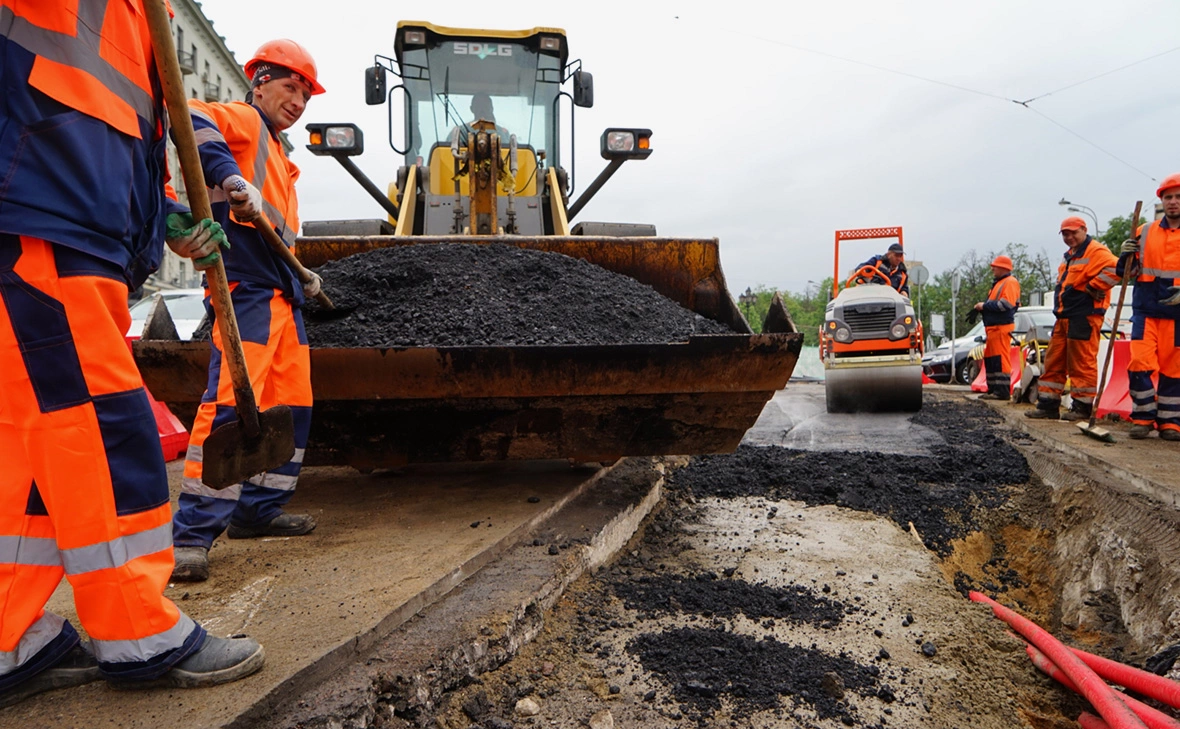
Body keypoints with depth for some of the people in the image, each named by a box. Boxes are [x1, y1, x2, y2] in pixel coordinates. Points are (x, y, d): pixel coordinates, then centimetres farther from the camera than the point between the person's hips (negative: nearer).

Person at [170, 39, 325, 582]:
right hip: (246, 286, -10)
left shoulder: (277, 157, 30)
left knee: (292, 403, 10)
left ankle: (258, 510, 21)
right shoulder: (243, 120, 4)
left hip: (282, 293, 10)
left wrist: (300, 276, 23)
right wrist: (229, 175, -30)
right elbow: (190, 116, -19)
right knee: (231, 402, -17)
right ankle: (192, 534, -12)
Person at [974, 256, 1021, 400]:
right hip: (992, 328, 11)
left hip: (1001, 327, -11)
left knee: (1000, 359, -12)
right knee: (989, 359, 12)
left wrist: (985, 305, -14)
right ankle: (993, 389, 18)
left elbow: (1006, 304, -20)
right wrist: (981, 308, 8)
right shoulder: (998, 283, 25)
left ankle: (1003, 391, -11)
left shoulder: (1010, 282, -7)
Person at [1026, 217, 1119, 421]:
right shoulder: (1069, 256, 20)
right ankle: (1048, 405, 13)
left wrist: (1091, 288, -20)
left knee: (1082, 364, -4)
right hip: (1064, 317, 10)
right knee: (1053, 362, 9)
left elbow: (1114, 268, -27)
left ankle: (1082, 407, 3)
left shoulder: (1096, 252, -10)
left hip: (1084, 318, -10)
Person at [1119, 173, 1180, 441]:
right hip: (1146, 310, 1)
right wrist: (1125, 257, -7)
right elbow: (1127, 272, 14)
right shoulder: (1145, 233, 10)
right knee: (1139, 364, -6)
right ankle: (1143, 417, 5)